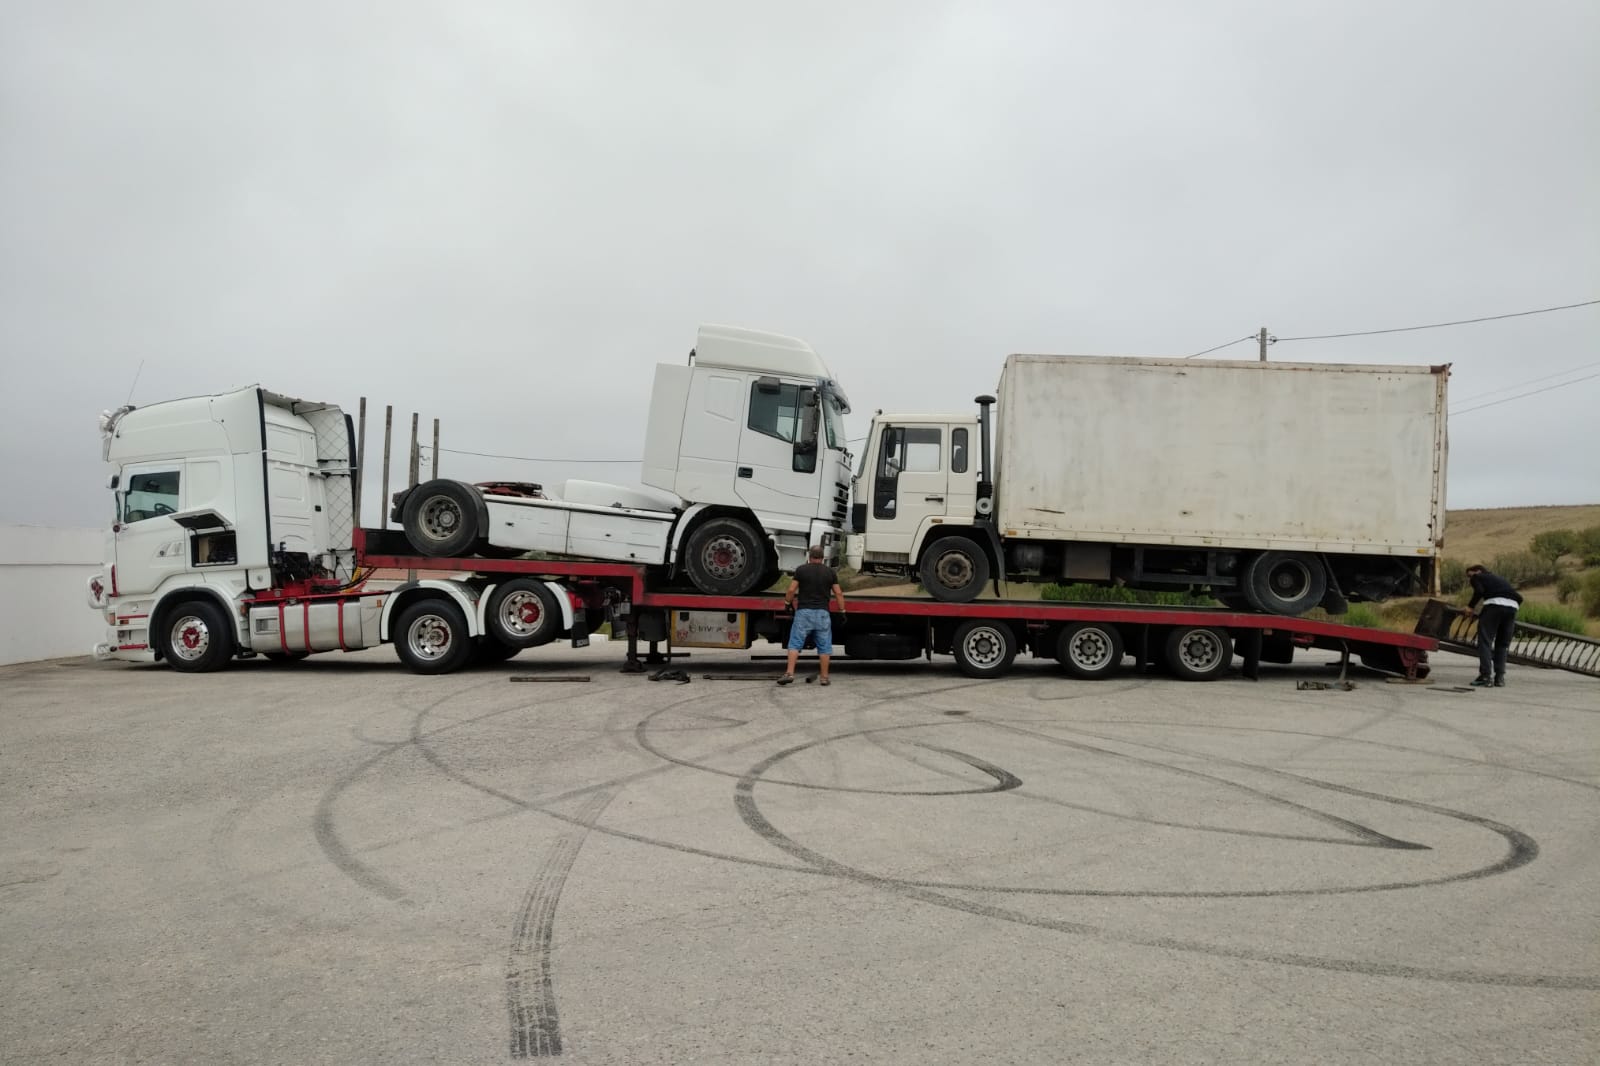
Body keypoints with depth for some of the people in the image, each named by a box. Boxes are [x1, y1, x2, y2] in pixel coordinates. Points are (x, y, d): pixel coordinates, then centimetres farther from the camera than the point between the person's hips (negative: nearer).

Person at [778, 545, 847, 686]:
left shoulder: (801, 569, 1)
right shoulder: (830, 572, 6)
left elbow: (791, 590, -3)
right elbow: (838, 593, 4)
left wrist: (788, 602, 14)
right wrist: (842, 611, 11)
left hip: (804, 612, -1)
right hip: (822, 613, 1)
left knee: (795, 644, 0)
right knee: (824, 646, 8)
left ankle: (789, 673, -9)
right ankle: (824, 677, 10)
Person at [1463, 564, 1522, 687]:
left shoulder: (1477, 578, 18)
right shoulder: (1500, 579, 35)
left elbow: (1479, 591, -4)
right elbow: (1519, 597, 26)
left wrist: (1471, 607, 7)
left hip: (1494, 603, -6)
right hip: (1512, 606, 6)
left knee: (1485, 641, -2)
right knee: (1502, 644, 14)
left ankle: (1486, 676, -10)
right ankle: (1500, 677, 7)